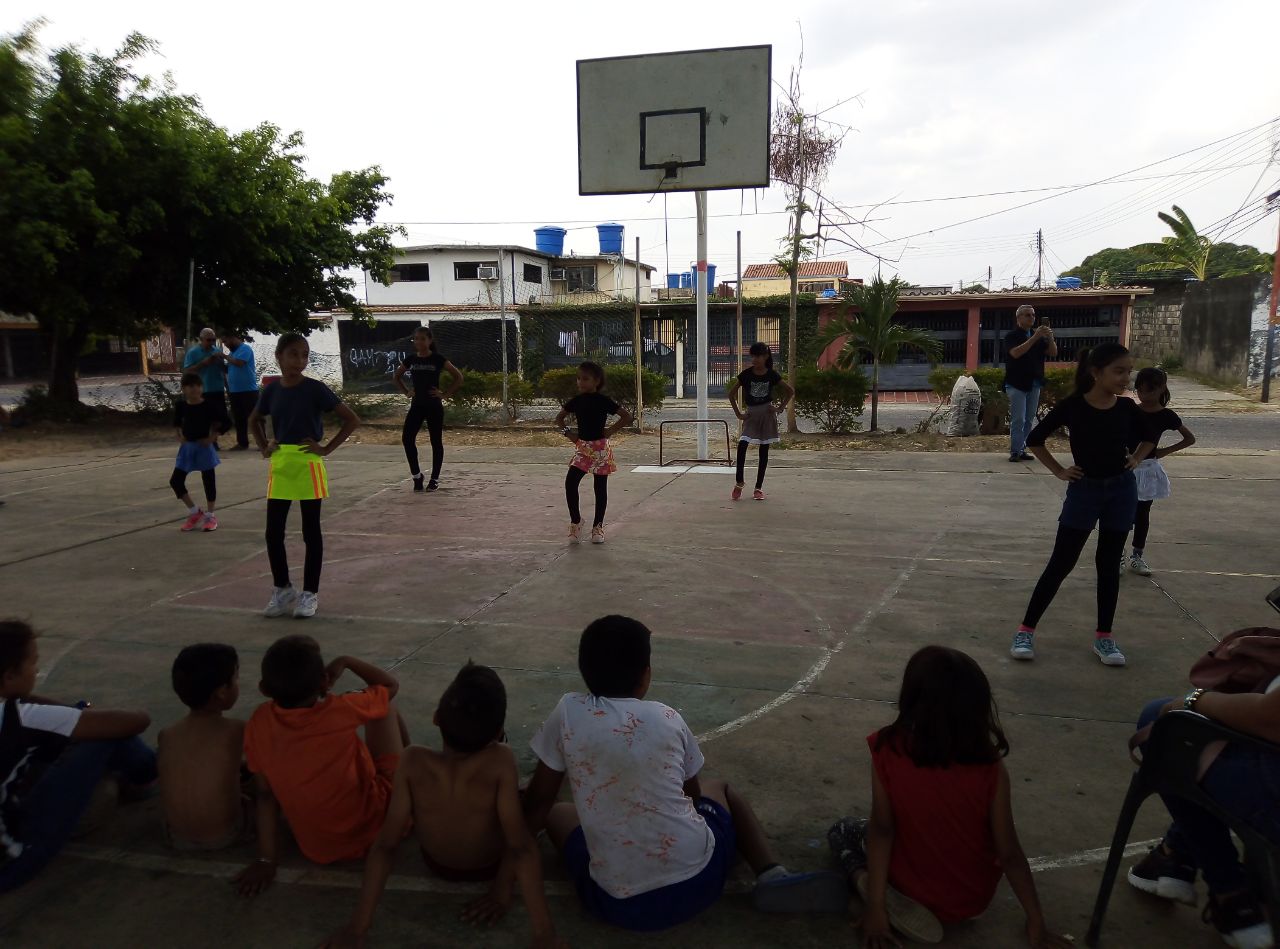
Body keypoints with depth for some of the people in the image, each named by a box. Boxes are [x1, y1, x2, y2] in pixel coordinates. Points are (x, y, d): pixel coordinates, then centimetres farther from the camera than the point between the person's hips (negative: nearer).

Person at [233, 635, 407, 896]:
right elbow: (390, 685, -5)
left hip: (316, 849, 3)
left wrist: (266, 860, 0)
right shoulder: (341, 711, -24)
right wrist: (345, 661, 3)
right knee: (385, 708, 10)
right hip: (375, 829, -3)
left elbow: (264, 794, -7)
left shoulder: (259, 722, -14)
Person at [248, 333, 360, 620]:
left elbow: (352, 420, -10)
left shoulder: (315, 389, -9)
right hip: (280, 465, 4)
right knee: (273, 532, 6)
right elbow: (254, 421, 23)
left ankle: (310, 593, 15)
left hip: (308, 464, -4)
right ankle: (282, 589, 23)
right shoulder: (271, 390, 3)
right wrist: (264, 447, 8)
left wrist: (326, 449, -11)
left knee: (311, 532, 4)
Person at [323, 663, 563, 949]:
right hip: (491, 866, -1)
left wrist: (358, 925, -19)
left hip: (438, 865, 2)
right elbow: (522, 847, -38)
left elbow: (384, 845, -29)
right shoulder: (500, 760, -38)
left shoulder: (413, 761, -34)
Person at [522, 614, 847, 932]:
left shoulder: (569, 712, -3)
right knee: (718, 789, 31)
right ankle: (773, 877, 8)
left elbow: (537, 805, 7)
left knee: (556, 813, 26)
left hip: (618, 904, 0)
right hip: (698, 881, 1)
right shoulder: (669, 718, 2)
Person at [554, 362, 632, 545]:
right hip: (582, 447, 4)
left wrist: (610, 431, -11)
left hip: (600, 448, -3)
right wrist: (568, 432, 4)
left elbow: (627, 416, -9)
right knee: (570, 482, -10)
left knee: (600, 487, 4)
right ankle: (575, 520, 5)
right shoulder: (577, 400, 4)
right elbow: (559, 418, 18)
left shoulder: (603, 401, -8)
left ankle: (598, 526, 15)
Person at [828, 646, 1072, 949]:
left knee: (842, 832, 22)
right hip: (973, 900, 3)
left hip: (912, 887, -3)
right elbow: (1009, 853, -15)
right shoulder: (990, 769, -22)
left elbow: (881, 830, -20)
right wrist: (1036, 922, -1)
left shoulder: (888, 750, -23)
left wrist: (876, 908, -13)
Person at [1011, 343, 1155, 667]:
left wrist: (1135, 460, 2)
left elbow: (1147, 438, 18)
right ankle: (1026, 630, 6)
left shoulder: (1127, 407, -1)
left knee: (1109, 564, 9)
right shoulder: (1072, 406, -12)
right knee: (1060, 563, -2)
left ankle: (1104, 637, 19)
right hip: (1084, 490, -3)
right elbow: (1034, 439, -2)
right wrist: (1059, 471, -5)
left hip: (1122, 491, 3)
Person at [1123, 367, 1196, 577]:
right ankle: (1118, 556, 8)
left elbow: (1190, 439, 5)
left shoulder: (1166, 415, -4)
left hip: (1147, 469, 0)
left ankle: (1137, 556, 20)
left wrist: (1165, 451, -3)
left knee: (1142, 513, 10)